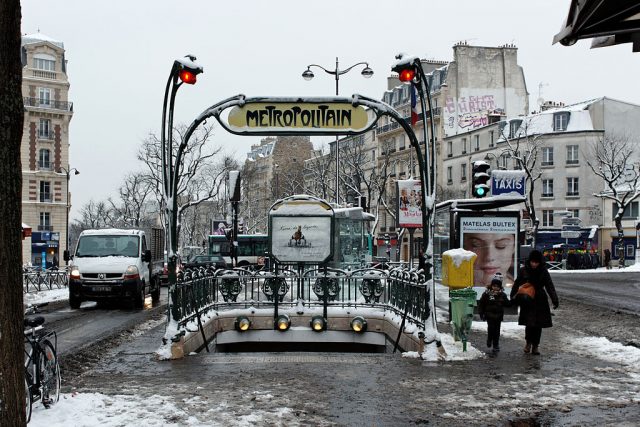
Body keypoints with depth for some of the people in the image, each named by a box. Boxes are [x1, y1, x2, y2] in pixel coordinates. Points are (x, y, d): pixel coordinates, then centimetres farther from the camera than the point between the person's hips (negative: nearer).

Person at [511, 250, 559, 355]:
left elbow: (550, 287, -4)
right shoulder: (523, 271, -2)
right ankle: (528, 342, 15)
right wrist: (513, 297, -2)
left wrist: (554, 299, -15)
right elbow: (517, 285, 4)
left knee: (538, 324, 4)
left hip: (540, 301, 1)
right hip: (527, 302, -1)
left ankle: (535, 346, 16)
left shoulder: (543, 272, -1)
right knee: (529, 323, -9)